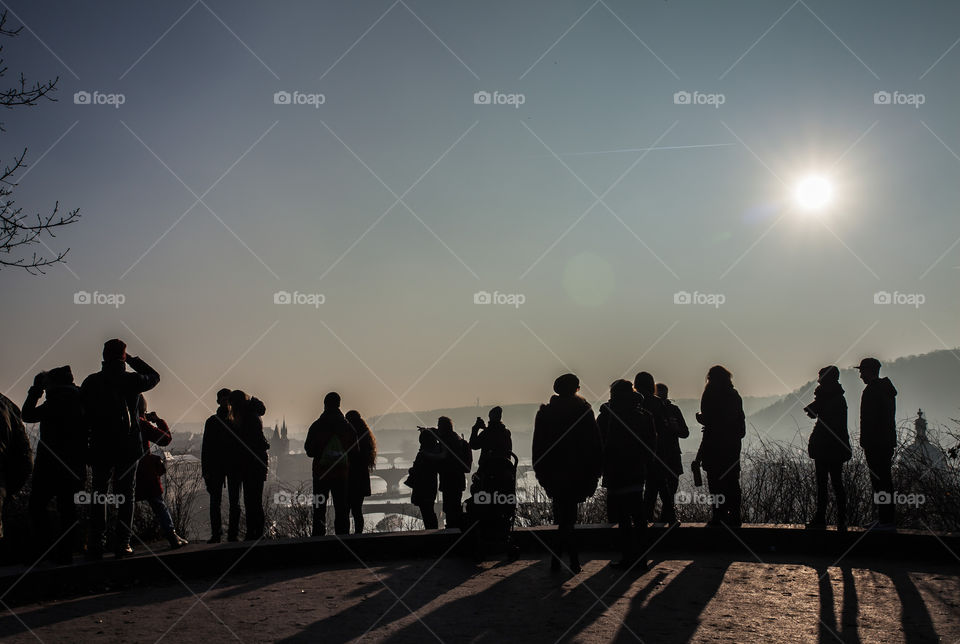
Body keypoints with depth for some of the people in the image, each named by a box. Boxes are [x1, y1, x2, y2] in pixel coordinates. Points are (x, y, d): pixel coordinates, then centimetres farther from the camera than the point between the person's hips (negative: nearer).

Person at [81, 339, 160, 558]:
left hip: (100, 447, 1)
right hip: (128, 448, -1)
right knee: (125, 495, 5)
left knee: (98, 495, 10)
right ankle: (123, 543, 1)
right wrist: (132, 359, 14)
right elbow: (154, 376, 16)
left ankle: (96, 543, 5)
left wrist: (85, 449, 8)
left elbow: (84, 416, 1)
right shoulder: (131, 380, -4)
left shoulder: (90, 382, -1)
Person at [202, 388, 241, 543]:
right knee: (215, 501, 0)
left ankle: (233, 535, 4)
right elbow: (206, 447, 8)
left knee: (234, 502, 1)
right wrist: (205, 470, 0)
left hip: (234, 466, -1)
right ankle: (216, 534, 5)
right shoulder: (212, 422, 9)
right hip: (216, 466, 1)